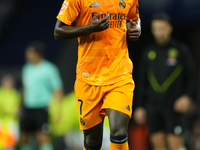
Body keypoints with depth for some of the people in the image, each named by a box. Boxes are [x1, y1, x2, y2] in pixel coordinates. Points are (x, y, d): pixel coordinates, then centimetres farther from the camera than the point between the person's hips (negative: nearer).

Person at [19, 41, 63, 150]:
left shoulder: (49, 69, -8)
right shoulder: (27, 69, 11)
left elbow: (58, 90, -7)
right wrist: (22, 108, 21)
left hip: (42, 108, -7)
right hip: (27, 107, 7)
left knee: (43, 137, -15)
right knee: (24, 138, 8)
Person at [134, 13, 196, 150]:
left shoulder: (181, 49, 2)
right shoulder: (148, 53, 11)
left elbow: (191, 76, 2)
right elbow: (142, 83, 16)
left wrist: (187, 96, -13)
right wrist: (139, 106, 12)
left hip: (173, 106, -4)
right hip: (153, 107, 4)